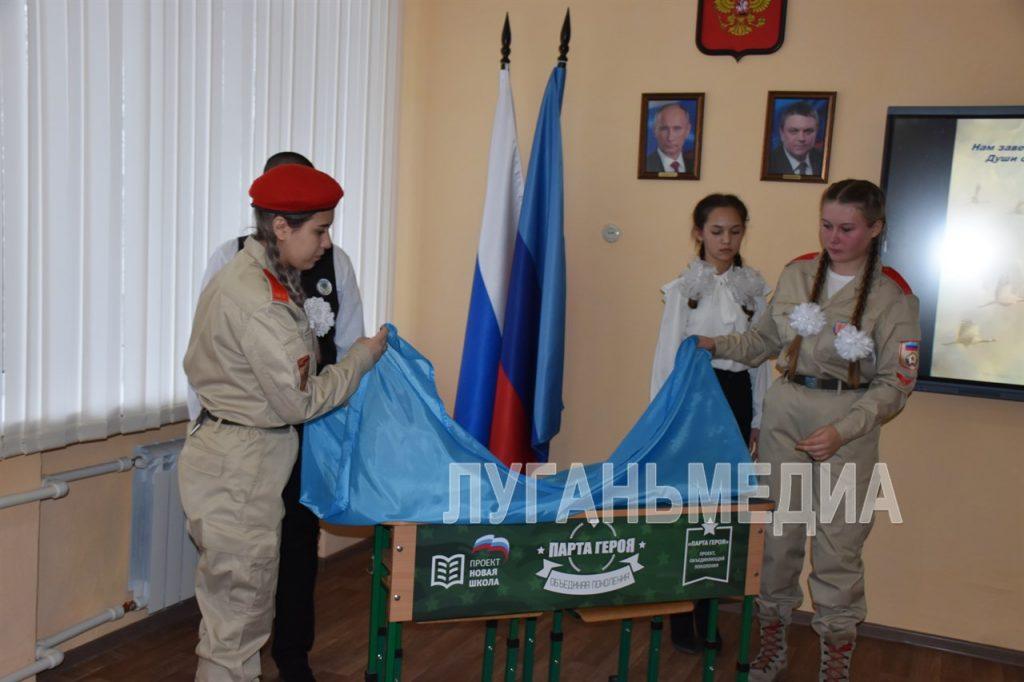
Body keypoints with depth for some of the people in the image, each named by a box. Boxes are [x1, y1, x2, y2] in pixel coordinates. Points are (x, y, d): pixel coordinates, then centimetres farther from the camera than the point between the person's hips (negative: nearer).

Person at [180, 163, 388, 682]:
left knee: (228, 606, 21)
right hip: (238, 467, -10)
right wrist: (364, 356, -8)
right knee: (240, 616, 2)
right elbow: (300, 401, -20)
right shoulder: (260, 302, -23)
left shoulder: (239, 275, 9)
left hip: (221, 451, 10)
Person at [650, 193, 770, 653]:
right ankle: (681, 615, 12)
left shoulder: (753, 287, 7)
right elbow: (668, 352, -3)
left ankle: (707, 612, 18)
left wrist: (758, 417, 8)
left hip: (736, 396, 3)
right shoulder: (683, 287, -4)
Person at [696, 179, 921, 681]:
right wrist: (715, 345, 7)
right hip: (785, 411, 3)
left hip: (848, 424, -3)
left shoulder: (892, 296, -6)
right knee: (777, 532, 9)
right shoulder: (796, 274, 5)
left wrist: (842, 431, -17)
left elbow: (895, 385, -7)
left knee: (838, 544, 1)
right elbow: (765, 338, 19)